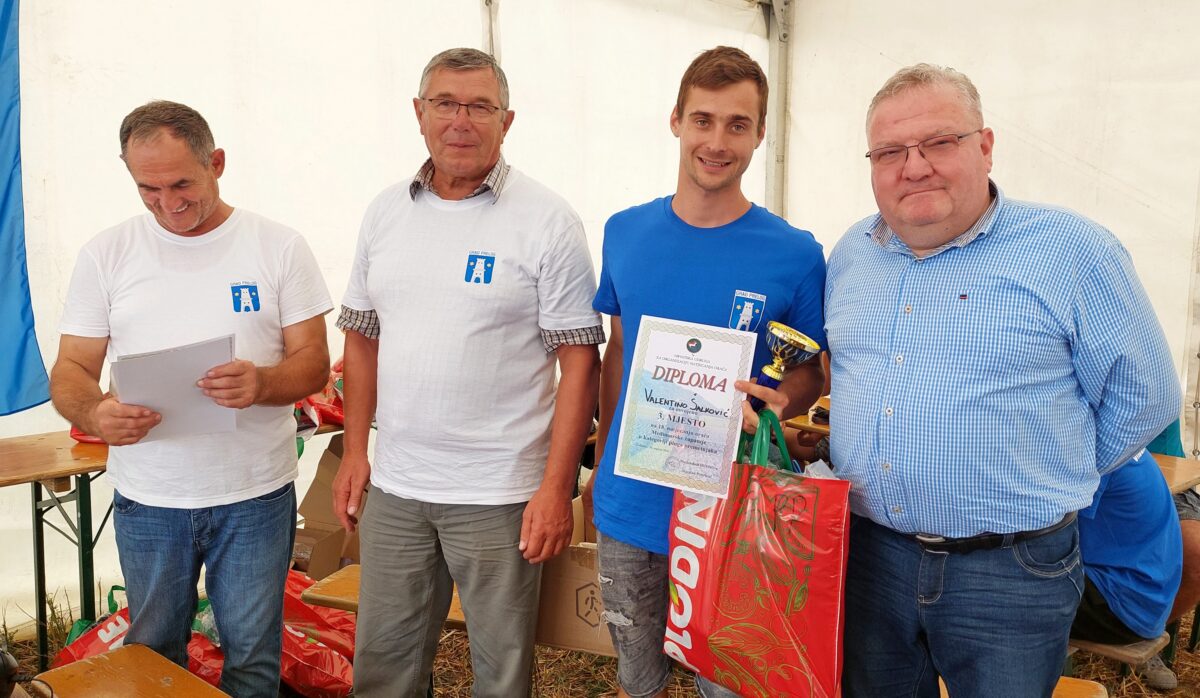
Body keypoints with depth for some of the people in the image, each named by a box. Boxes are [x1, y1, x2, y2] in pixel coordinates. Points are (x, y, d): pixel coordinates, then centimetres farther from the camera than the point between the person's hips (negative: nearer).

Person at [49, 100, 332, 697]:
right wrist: (95, 413, -21)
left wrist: (263, 383, -25)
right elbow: (70, 370, 2)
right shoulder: (106, 254, 2)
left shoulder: (279, 246, -3)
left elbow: (313, 362, -3)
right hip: (147, 498, 2)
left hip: (256, 494, -1)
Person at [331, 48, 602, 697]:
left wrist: (556, 487, -14)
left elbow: (579, 357, -10)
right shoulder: (385, 211, 6)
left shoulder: (547, 220, -9)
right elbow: (362, 335, 13)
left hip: (500, 494, -4)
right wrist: (354, 451, 9)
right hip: (395, 485, 5)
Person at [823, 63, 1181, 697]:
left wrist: (1054, 478, 3)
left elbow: (1144, 396, -2)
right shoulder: (851, 254, 7)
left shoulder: (1072, 251, -9)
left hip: (1010, 573, -4)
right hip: (866, 552, 4)